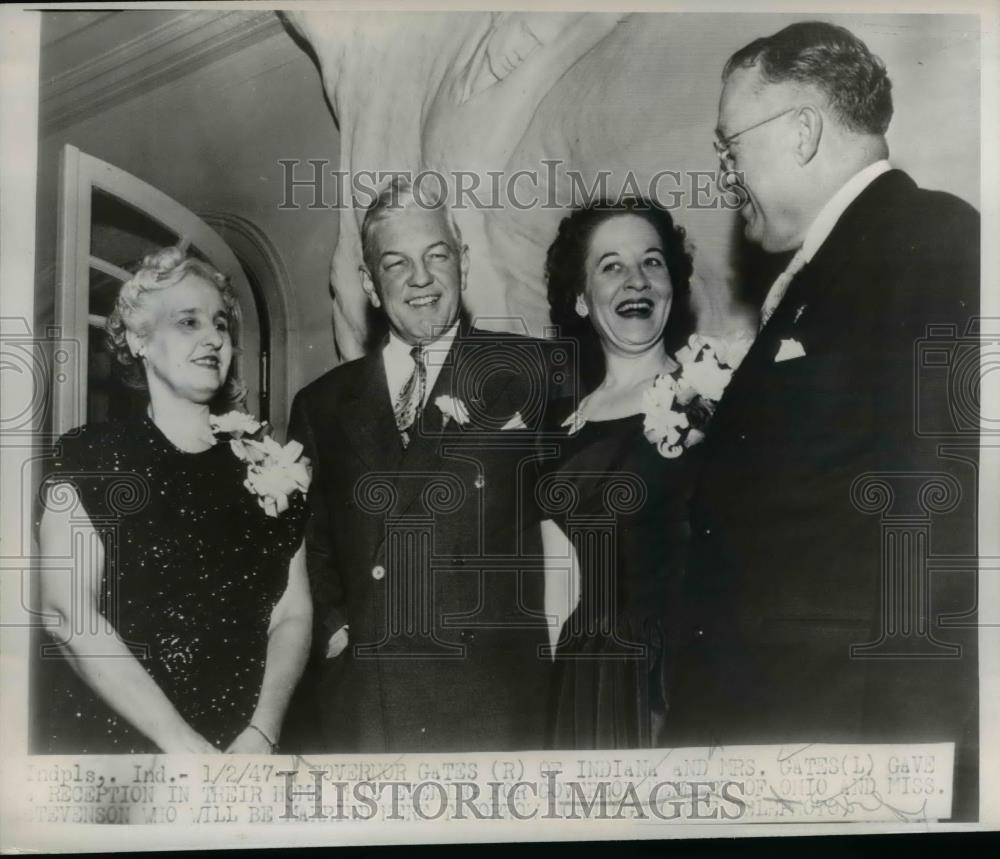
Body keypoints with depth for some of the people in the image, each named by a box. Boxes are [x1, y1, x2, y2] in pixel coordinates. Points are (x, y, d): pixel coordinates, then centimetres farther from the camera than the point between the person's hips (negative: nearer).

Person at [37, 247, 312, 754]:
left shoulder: (267, 464, 3)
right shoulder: (90, 456, -4)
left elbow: (292, 614, 1)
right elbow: (68, 613, -13)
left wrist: (262, 732, -13)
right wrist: (178, 738, -18)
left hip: (241, 741, 3)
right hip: (105, 740, -2)